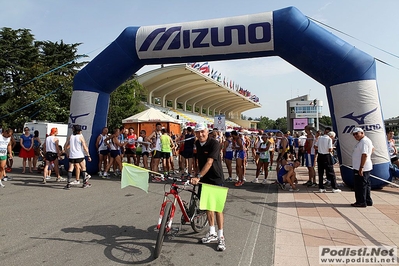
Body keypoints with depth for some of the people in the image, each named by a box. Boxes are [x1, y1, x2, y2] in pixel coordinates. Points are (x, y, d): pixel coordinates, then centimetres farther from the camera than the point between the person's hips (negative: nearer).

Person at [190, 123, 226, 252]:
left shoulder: (214, 144, -20)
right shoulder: (197, 143, 3)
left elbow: (209, 163, -30)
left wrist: (198, 177, -38)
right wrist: (197, 174, 13)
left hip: (215, 179, -7)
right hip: (203, 178, 7)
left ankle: (221, 237, 6)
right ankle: (212, 233, 26)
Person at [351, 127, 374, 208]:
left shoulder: (364, 141, -19)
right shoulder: (366, 140, 16)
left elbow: (364, 155, -26)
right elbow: (372, 149, 33)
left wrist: (361, 168, -26)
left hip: (361, 168, -11)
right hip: (366, 168, 11)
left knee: (360, 185, -4)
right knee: (366, 184, 16)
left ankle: (361, 202, 2)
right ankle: (368, 201, 25)